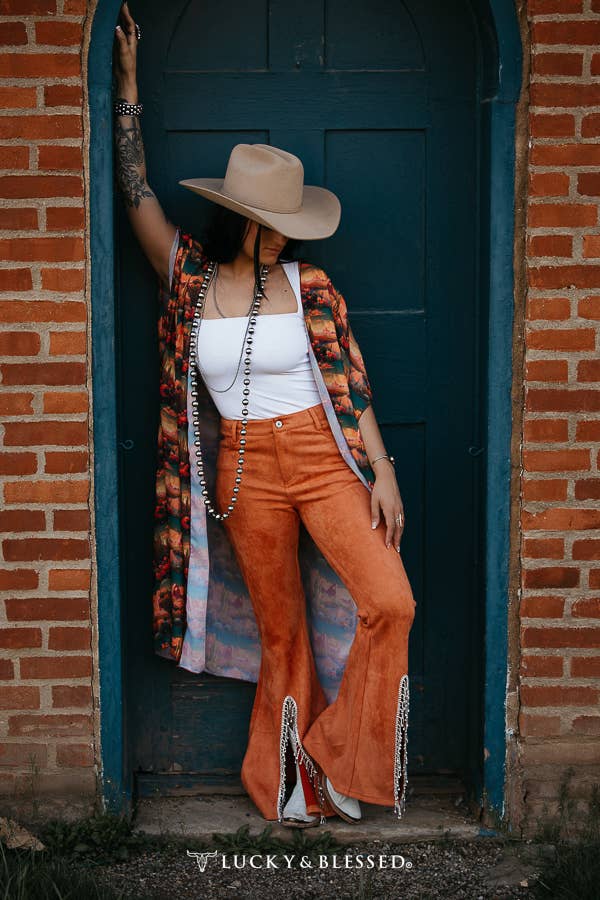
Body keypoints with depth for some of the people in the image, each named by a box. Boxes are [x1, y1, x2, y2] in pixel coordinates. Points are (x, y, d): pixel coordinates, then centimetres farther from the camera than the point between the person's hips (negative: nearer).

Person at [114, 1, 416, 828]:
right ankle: (291, 783, 25)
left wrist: (383, 473, -6)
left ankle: (337, 756, 5)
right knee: (280, 630, 9)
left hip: (325, 457, 0)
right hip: (245, 471, 1)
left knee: (391, 602, -15)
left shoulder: (308, 283, -3)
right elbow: (136, 191, -1)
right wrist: (127, 80, 0)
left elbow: (350, 382, -2)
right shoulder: (188, 275, 0)